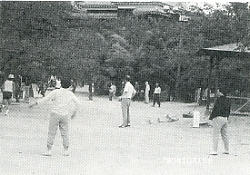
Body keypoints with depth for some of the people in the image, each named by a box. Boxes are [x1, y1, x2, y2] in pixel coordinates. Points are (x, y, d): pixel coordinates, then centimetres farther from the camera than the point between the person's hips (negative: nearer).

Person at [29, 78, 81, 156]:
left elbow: (46, 98, -10)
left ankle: (49, 151, -3)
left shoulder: (56, 92, -5)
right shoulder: (70, 94, 5)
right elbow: (78, 103, 8)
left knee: (51, 133, 0)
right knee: (65, 133, 11)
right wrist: (74, 112, 22)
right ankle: (66, 151, 11)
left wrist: (35, 103, -5)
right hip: (65, 115, 3)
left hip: (55, 114, -3)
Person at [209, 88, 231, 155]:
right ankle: (227, 150, 18)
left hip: (218, 118, -8)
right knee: (225, 135, 14)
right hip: (225, 118, 8)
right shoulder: (228, 100, 10)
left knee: (215, 135, -6)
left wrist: (211, 117, -10)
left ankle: (214, 151, -9)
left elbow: (215, 109, -17)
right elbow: (228, 110, 15)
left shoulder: (219, 99, -14)